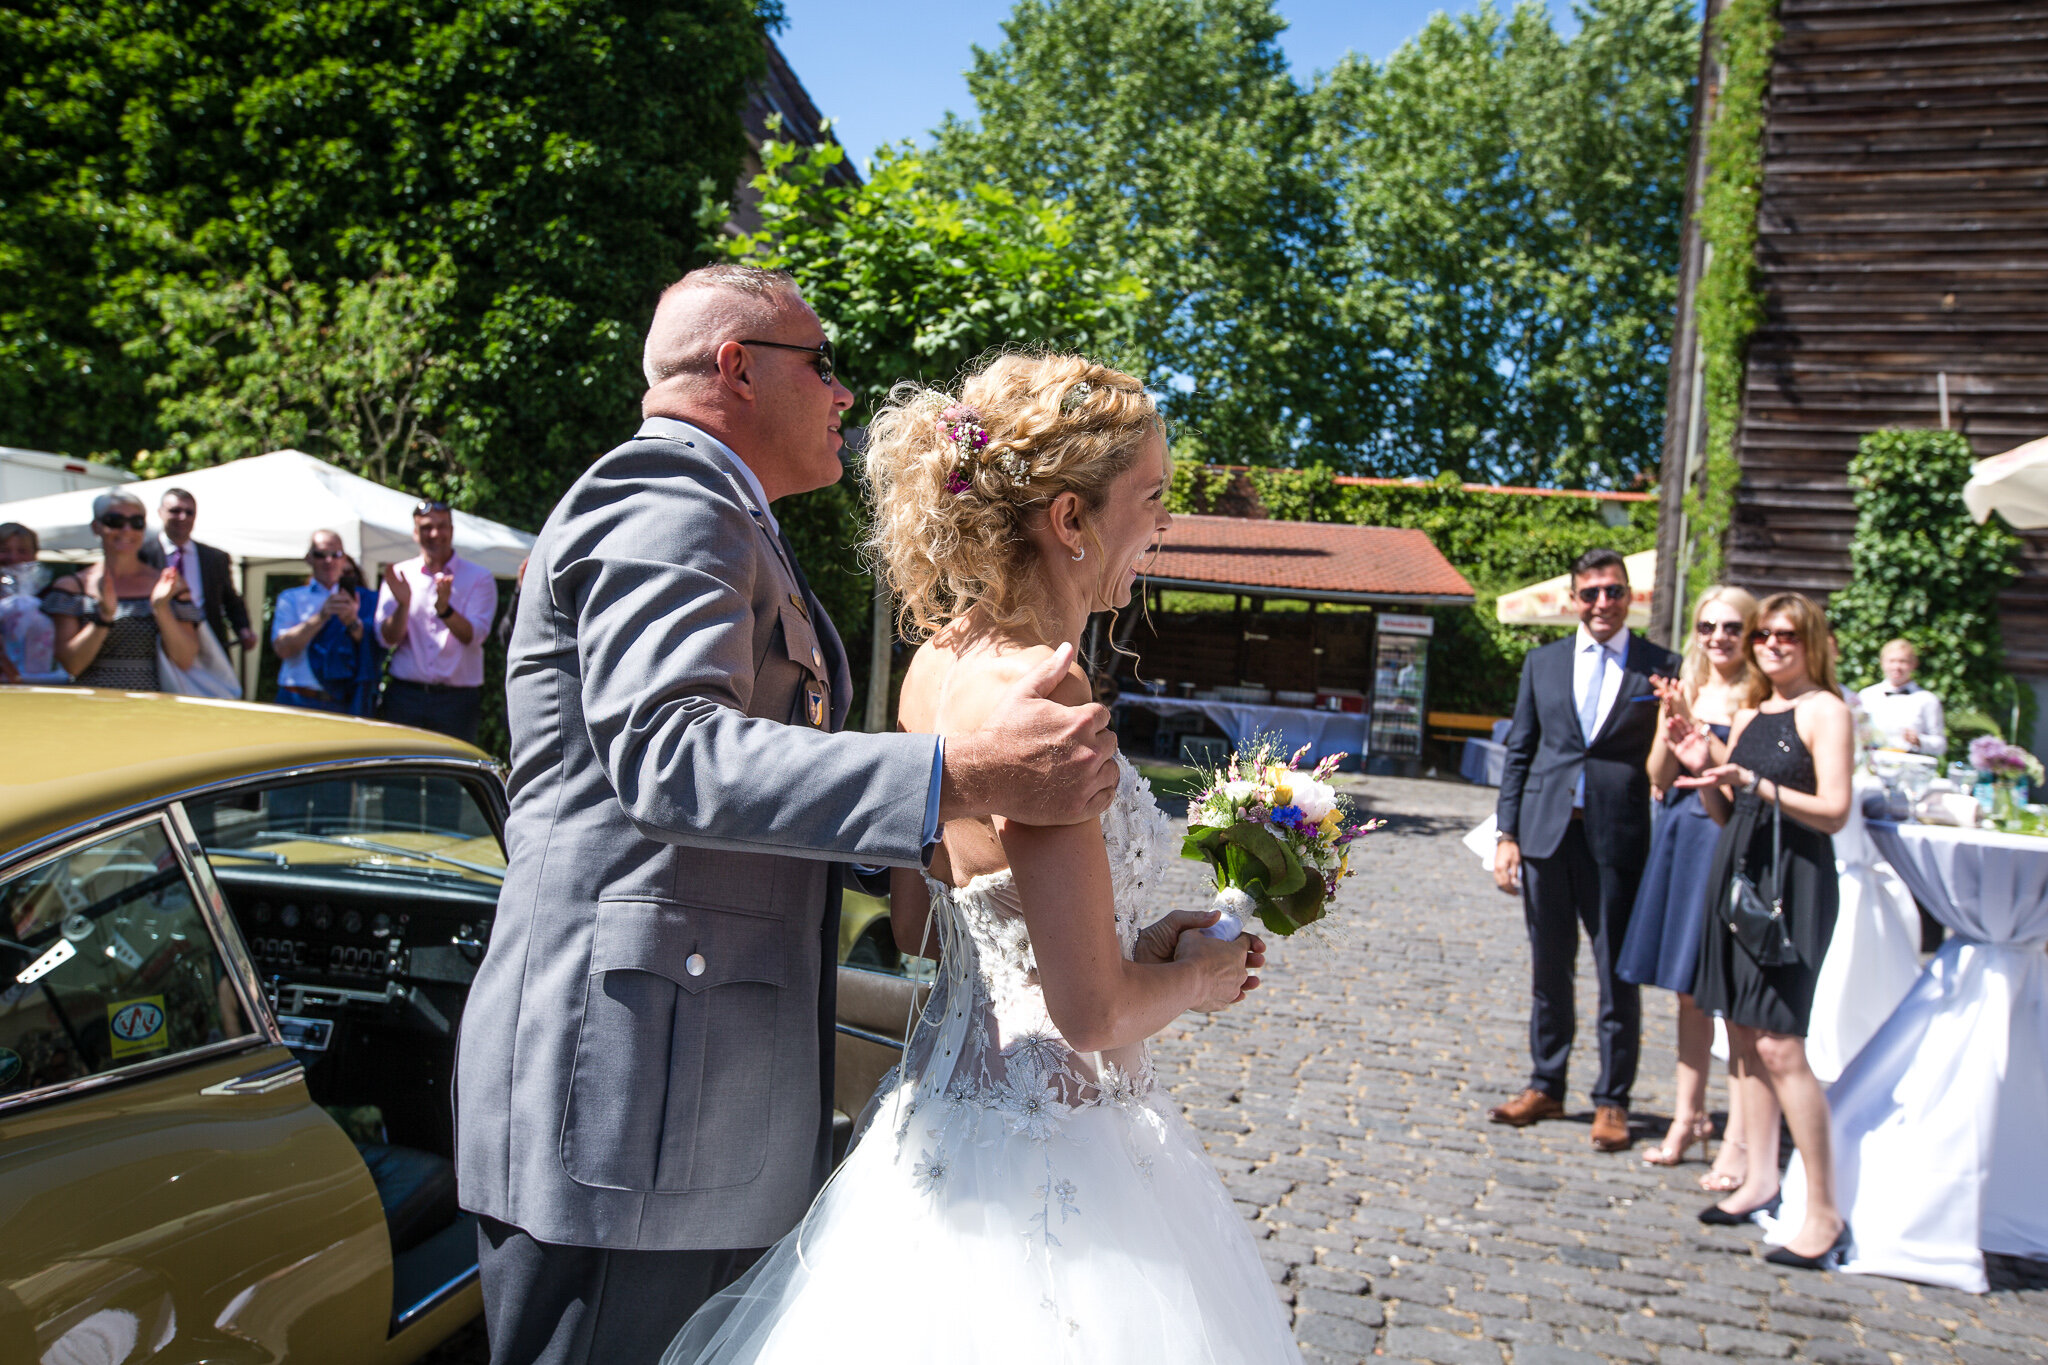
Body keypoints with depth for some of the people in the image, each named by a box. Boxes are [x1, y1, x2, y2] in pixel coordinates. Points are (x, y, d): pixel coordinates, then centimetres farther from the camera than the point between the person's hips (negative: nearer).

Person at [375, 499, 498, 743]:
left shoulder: (479, 578, 4)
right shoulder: (399, 575, 10)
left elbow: (474, 636, -9)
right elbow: (386, 638, 2)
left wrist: (445, 609, -27)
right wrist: (403, 604, -17)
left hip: (457, 699, -2)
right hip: (404, 695, 2)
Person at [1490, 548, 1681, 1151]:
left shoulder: (1661, 667, 1)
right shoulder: (1542, 662, 9)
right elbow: (1519, 752, 9)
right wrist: (1507, 834, 4)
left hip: (1618, 836, -3)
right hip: (1546, 831, 3)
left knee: (1618, 976, 5)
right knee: (1548, 968, 13)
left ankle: (1612, 1101, 19)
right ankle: (1545, 1086, 26)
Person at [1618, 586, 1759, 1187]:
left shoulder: (1760, 699, -7)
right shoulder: (1687, 689, 9)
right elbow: (1660, 777, 5)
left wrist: (1696, 726, -20)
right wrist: (1671, 717, -9)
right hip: (1681, 837, 6)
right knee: (1689, 986, 14)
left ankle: (1738, 1138, 4)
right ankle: (1689, 1115, 26)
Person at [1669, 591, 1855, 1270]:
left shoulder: (1825, 710, -5)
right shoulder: (1748, 716, 17)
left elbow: (1835, 811, -13)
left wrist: (1752, 783, -21)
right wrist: (1702, 769, 1)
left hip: (1793, 879, -8)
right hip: (1738, 871, 8)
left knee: (1779, 1046, -11)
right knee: (1744, 1035, 11)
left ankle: (1825, 1215, -2)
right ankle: (1760, 1180, 22)